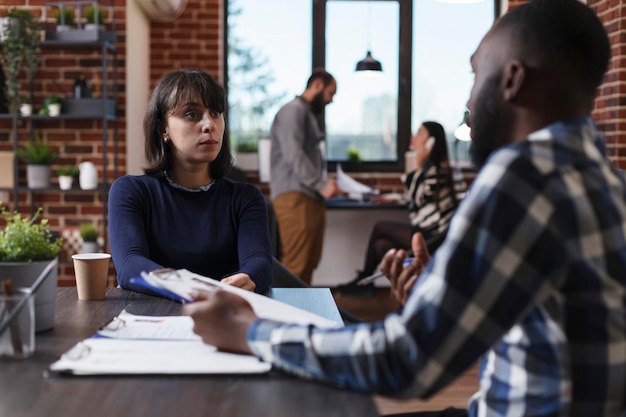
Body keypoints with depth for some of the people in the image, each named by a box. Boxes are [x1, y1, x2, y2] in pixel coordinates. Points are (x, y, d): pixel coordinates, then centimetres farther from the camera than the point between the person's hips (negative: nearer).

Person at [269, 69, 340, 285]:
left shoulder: (309, 114, 24)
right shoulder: (293, 111, -6)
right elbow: (294, 155, -17)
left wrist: (324, 182, 6)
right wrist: (321, 184, -18)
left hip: (311, 197, 10)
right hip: (295, 197, -10)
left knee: (309, 263, 8)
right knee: (295, 266, -13)